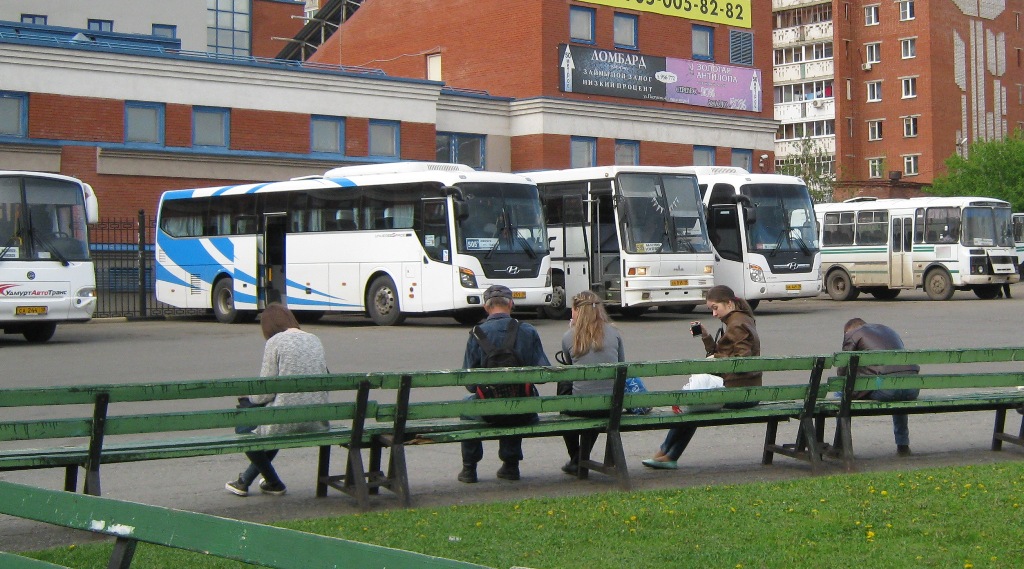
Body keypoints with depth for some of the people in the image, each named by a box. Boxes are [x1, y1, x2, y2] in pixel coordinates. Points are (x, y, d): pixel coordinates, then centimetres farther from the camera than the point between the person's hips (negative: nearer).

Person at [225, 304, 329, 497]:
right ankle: (246, 479, 48)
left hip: (286, 419, -7)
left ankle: (274, 483, 27)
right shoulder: (315, 341, 11)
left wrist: (250, 396, 14)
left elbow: (266, 392, -10)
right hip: (317, 421, 7)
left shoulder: (275, 342, -7)